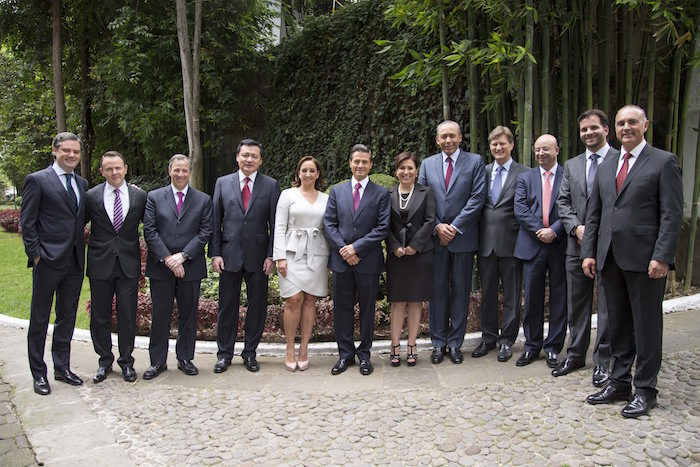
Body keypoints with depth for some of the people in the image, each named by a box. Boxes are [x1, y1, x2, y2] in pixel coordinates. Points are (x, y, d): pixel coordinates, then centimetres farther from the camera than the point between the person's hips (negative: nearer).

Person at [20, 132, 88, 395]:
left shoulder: (82, 183, 12)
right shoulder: (37, 180, -5)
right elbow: (27, 222, -7)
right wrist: (36, 254, -11)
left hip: (74, 262, 6)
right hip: (48, 262, -6)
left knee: (67, 317, 15)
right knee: (39, 319, 7)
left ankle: (62, 368, 27)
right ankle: (39, 374, 18)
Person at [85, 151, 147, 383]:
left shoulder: (139, 196, 1)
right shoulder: (91, 196, -1)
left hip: (129, 264, 0)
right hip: (100, 263, 0)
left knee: (128, 316, 6)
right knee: (100, 316, 9)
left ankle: (126, 361, 22)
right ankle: (104, 361, 25)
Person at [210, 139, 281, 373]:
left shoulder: (271, 185, 3)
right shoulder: (222, 183, 7)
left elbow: (275, 223, 1)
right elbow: (215, 221, 6)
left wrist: (271, 255, -5)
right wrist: (215, 253, -1)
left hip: (258, 255, 0)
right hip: (229, 254, 1)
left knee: (257, 305, 7)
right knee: (227, 305, 7)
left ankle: (250, 352, 22)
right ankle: (224, 353, 21)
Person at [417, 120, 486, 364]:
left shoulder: (475, 162, 3)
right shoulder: (427, 164, 10)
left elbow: (477, 197, -6)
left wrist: (455, 226, -12)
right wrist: (437, 226, -7)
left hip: (463, 237, -1)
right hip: (435, 237, 2)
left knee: (460, 291, 6)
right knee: (437, 291, 5)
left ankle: (455, 343, 16)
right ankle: (438, 342, 16)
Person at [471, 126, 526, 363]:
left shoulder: (523, 174, -1)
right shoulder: (482, 172, 10)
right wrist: (477, 233, 2)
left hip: (510, 242, -3)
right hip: (486, 242, 4)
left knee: (511, 294, 7)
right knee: (487, 292, 12)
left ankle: (507, 340, 19)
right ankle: (488, 337, 25)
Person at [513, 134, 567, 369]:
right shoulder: (525, 177, 10)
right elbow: (520, 208, -1)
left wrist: (554, 230, -17)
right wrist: (540, 230, -12)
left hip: (560, 245, -1)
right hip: (532, 245, 1)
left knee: (559, 299, 6)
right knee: (532, 299, 7)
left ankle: (553, 347, 19)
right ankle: (532, 347, 19)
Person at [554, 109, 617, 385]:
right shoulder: (571, 165, 13)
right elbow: (563, 202, 9)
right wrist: (576, 227, -7)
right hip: (578, 243, 5)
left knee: (607, 305, 3)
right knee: (576, 304, 12)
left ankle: (602, 361, 14)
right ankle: (576, 354, 25)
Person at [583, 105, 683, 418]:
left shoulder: (664, 162, -1)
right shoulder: (606, 166, 16)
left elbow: (672, 215, -8)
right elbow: (593, 214, 15)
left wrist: (661, 257, -16)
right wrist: (588, 252, 6)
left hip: (645, 259, -5)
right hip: (610, 259, 6)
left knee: (646, 326, 4)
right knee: (618, 324, 13)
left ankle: (645, 390, 15)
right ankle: (619, 382, 25)